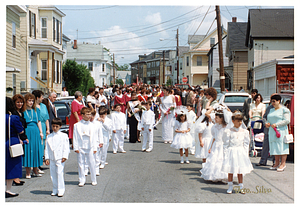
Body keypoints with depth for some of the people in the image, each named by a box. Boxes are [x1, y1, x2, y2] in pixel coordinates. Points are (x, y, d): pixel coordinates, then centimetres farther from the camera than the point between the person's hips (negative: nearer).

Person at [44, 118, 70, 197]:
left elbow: (66, 147, -1)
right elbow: (47, 148, 12)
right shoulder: (49, 137, 11)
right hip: (51, 158, 4)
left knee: (59, 173, -10)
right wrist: (47, 158, 7)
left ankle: (61, 190, -5)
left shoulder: (63, 136, 1)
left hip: (60, 158, -4)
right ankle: (55, 190, 18)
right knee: (52, 174, 7)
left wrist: (65, 156, -9)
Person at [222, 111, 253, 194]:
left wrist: (246, 153, 2)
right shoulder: (228, 131, -5)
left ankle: (241, 187, 17)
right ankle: (230, 187, 17)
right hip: (231, 152, -2)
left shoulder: (244, 131, 3)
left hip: (241, 153, 2)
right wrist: (226, 154, -7)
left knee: (240, 171, 7)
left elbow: (246, 144, 8)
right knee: (230, 170, 5)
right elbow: (226, 144, -3)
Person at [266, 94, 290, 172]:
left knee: (282, 146, -7)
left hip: (281, 130, -7)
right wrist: (267, 123, 4)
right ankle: (277, 163, 10)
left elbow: (287, 120, -12)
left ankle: (283, 164, -6)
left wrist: (276, 124, -16)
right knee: (274, 146, 5)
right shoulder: (271, 110, 20)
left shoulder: (284, 110, -4)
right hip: (272, 131, 7)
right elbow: (269, 119, 27)